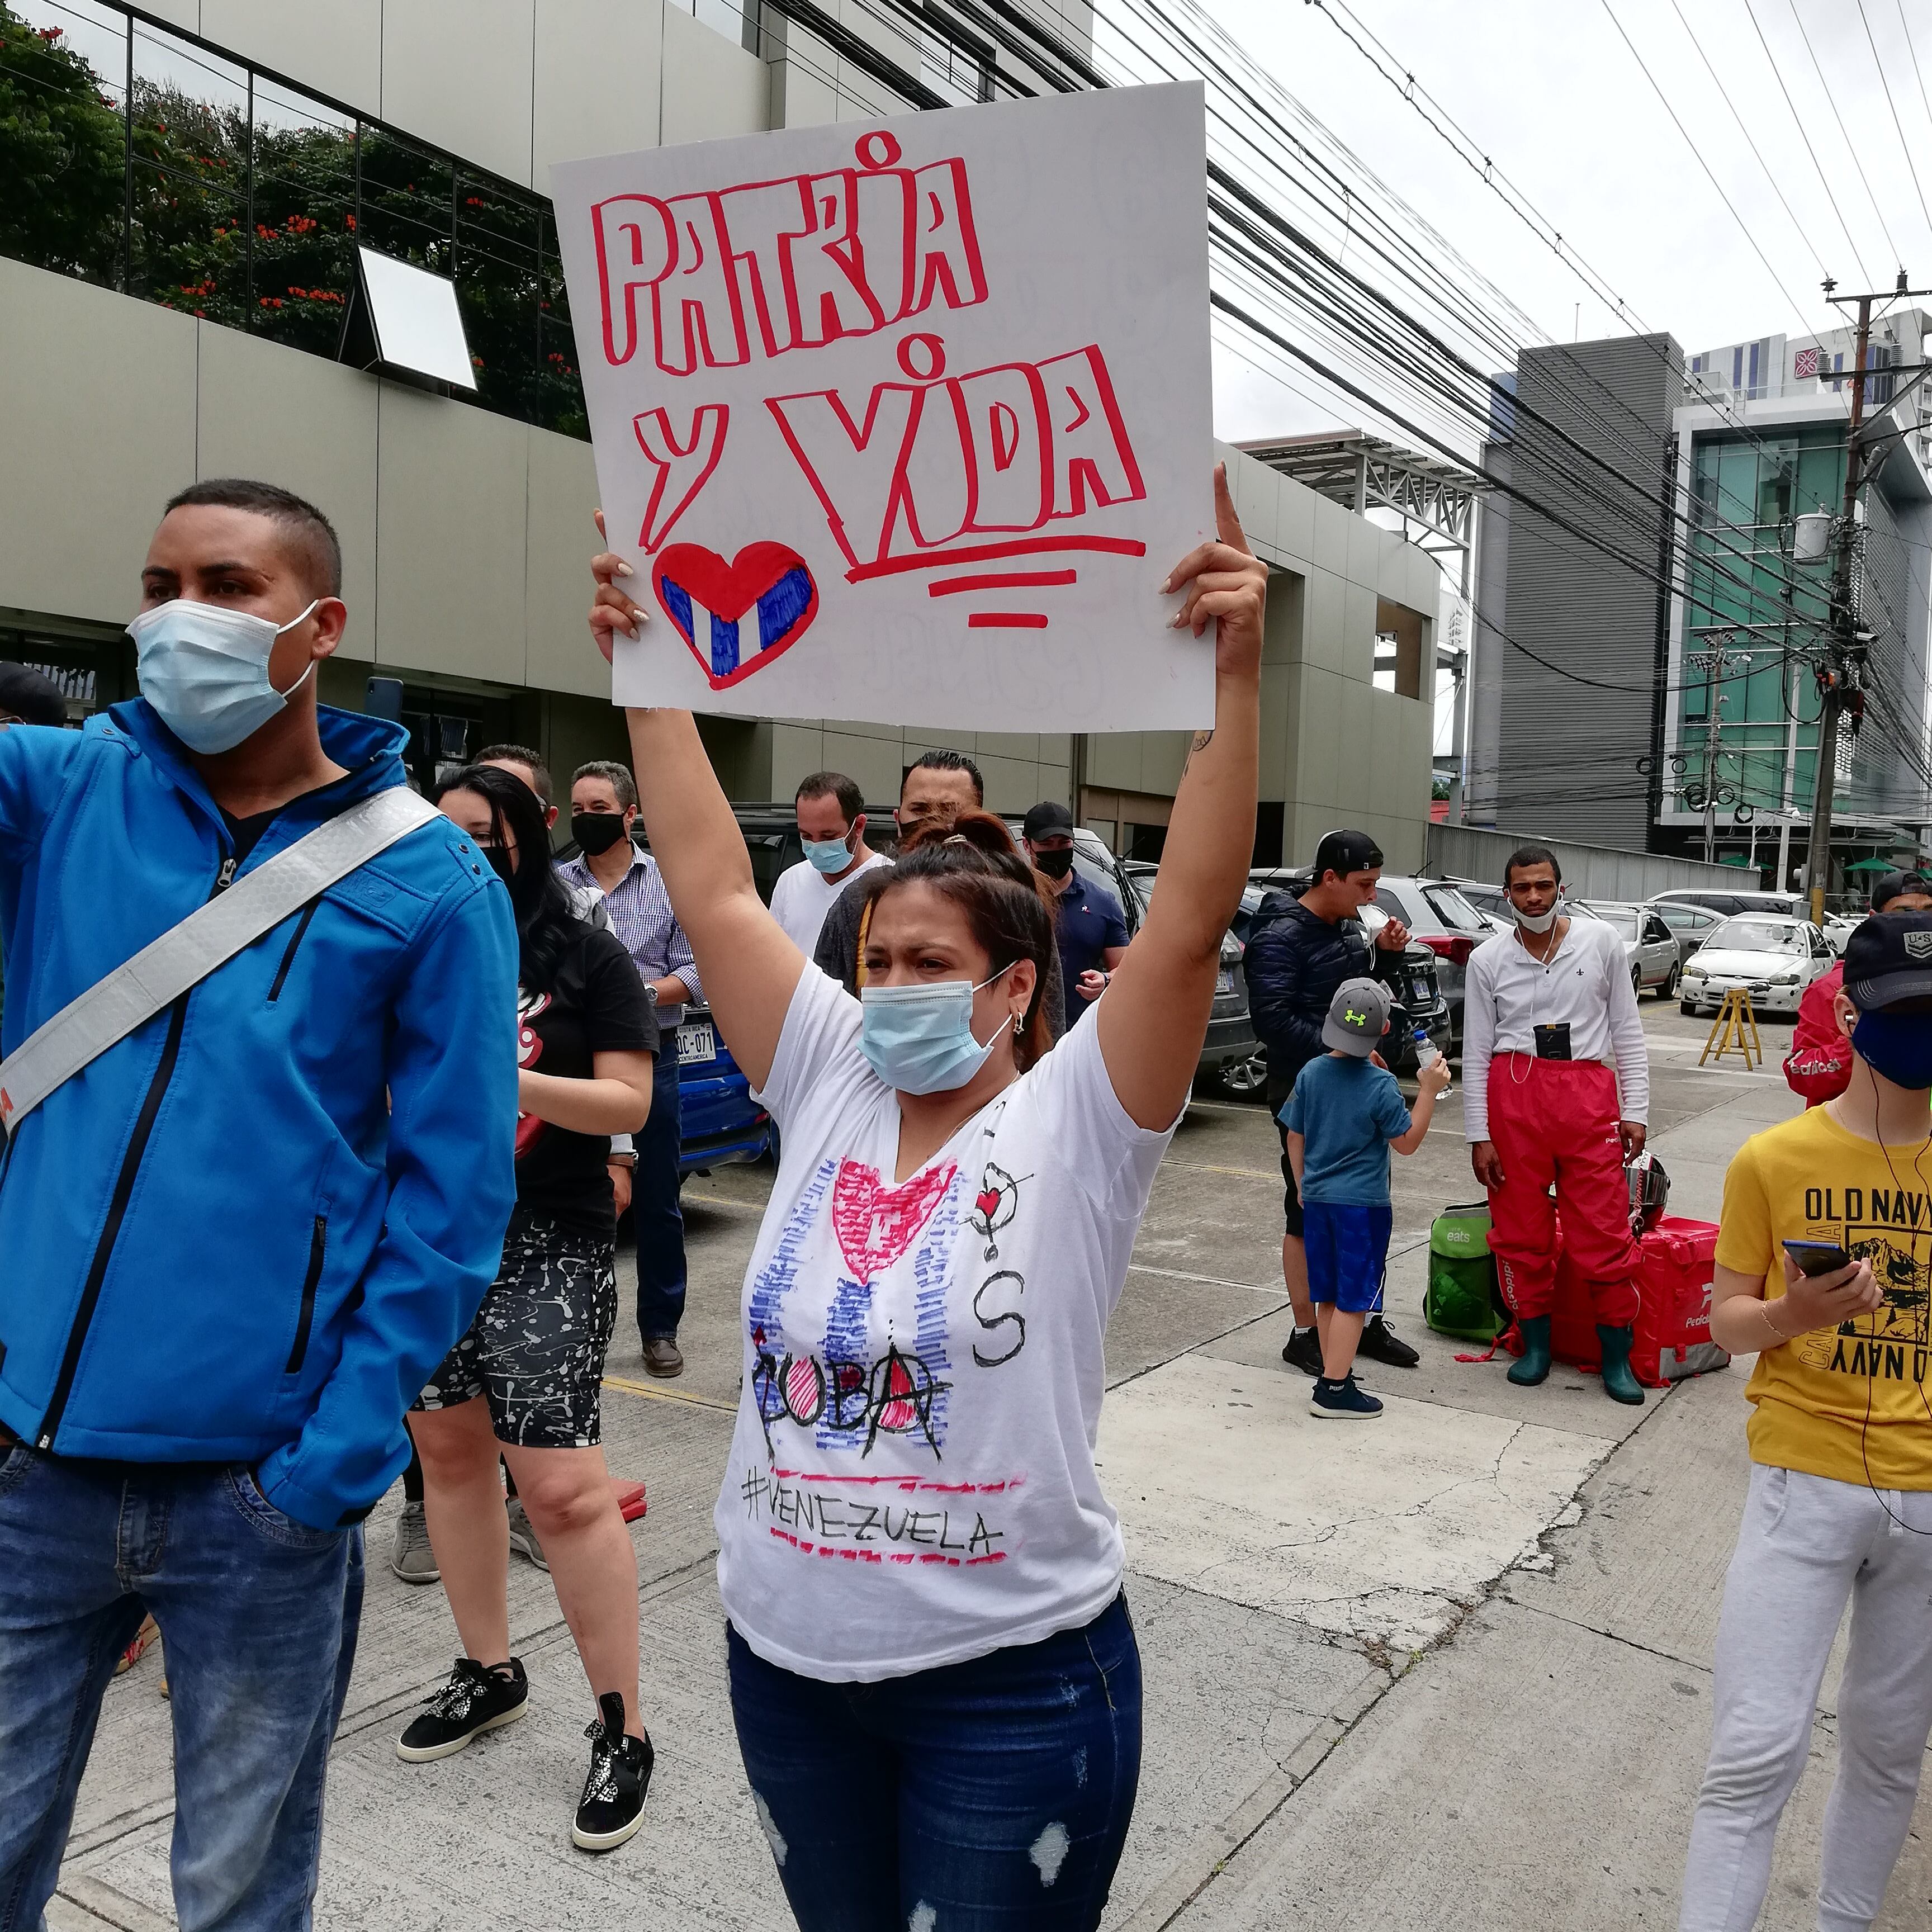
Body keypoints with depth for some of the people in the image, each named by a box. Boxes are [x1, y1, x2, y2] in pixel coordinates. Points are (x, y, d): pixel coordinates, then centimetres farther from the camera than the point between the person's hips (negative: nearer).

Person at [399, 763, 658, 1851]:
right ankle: (491, 1674, 34)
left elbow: (630, 1103, -9)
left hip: (548, 1248, -5)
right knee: (447, 1452, 14)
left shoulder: (587, 959, -4)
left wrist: (509, 1076, -21)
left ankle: (623, 1729, 5)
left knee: (562, 1486, -8)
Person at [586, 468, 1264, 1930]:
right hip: (786, 1658, 5)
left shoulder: (1074, 1126, -12)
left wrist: (1237, 676, -31)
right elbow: (714, 889, -1)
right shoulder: (829, 1089, -1)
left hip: (1010, 1684, -5)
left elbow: (1192, 919, -24)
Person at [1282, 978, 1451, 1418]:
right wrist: (1428, 1091, -5)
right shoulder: (1381, 1085, -15)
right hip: (1363, 1204, -5)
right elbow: (1407, 1142, -6)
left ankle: (1333, 1372, 25)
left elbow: (1295, 1138, 8)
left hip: (1317, 1199, 5)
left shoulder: (1310, 1073, 0)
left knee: (1328, 1296, 15)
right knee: (1352, 1299, 1)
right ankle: (1334, 1389, 2)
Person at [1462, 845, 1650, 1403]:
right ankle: (1535, 1345, 22)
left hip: (1588, 1092, -1)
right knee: (1520, 1230, 7)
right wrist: (1479, 1135, 1)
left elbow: (1627, 1030, 8)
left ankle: (1617, 1357, 12)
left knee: (1605, 1231, -1)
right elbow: (1476, 1052, 5)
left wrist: (1634, 1110, 2)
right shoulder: (1488, 960, 5)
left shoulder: (1601, 941, 5)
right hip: (1514, 1091, 1)